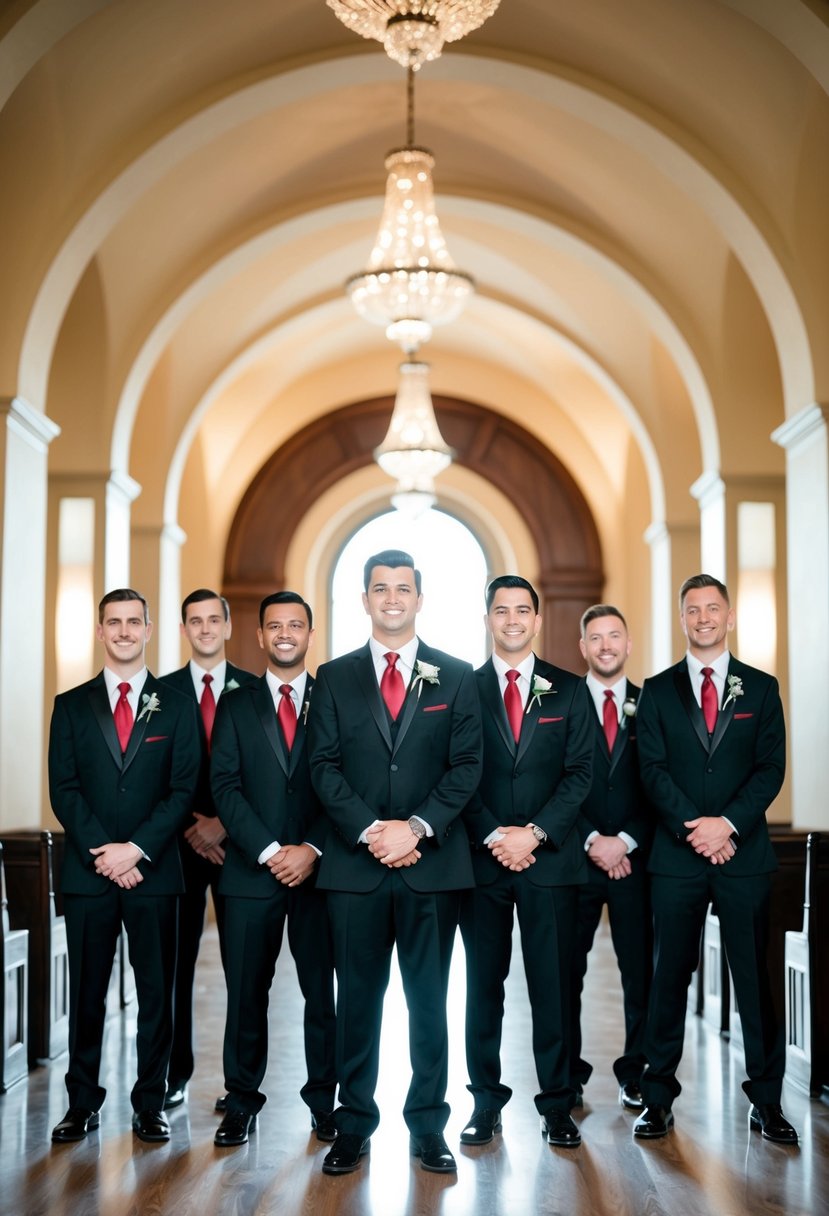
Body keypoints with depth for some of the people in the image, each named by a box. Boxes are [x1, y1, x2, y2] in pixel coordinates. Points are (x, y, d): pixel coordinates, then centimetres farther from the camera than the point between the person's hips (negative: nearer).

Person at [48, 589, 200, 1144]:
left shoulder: (177, 707, 7)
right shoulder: (72, 706, 9)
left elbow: (183, 790, 0)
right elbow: (64, 789, 2)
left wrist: (137, 849, -11)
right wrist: (103, 853, -10)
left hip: (153, 870, 0)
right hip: (87, 871, 1)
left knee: (156, 991, 3)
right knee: (86, 992, 5)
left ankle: (151, 1104, 12)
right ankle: (83, 1103, 13)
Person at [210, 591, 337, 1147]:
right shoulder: (235, 705, 9)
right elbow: (226, 787, 0)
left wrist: (312, 849, -12)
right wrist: (270, 851, -11)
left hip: (318, 870, 0)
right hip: (251, 871, 1)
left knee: (323, 992, 4)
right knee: (246, 993, 4)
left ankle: (325, 1102, 14)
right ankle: (242, 1103, 14)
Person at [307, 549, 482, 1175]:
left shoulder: (456, 676, 6)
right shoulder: (335, 677, 8)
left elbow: (467, 766, 0)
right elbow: (325, 767, 1)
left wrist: (417, 828, -12)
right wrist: (370, 831, -11)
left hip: (431, 861, 0)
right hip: (355, 864, 1)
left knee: (429, 1000, 6)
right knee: (358, 999, 6)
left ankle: (428, 1125, 15)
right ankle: (354, 1125, 15)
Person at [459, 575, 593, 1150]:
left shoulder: (569, 689, 8)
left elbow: (580, 772, 1)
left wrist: (534, 833, -10)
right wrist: (494, 836, -11)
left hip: (550, 858, 0)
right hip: (482, 859, 0)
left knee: (553, 983, 1)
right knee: (484, 983, 5)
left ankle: (557, 1102, 9)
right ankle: (486, 1099, 14)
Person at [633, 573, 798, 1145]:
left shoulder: (761, 688, 8)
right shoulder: (658, 691, 8)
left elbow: (771, 768, 0)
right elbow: (653, 770, 0)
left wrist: (728, 824, -13)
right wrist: (695, 828, -13)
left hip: (744, 853, 0)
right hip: (677, 857, 0)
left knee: (755, 976, 3)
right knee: (670, 975, 4)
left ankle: (767, 1101, 12)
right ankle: (658, 1098, 12)